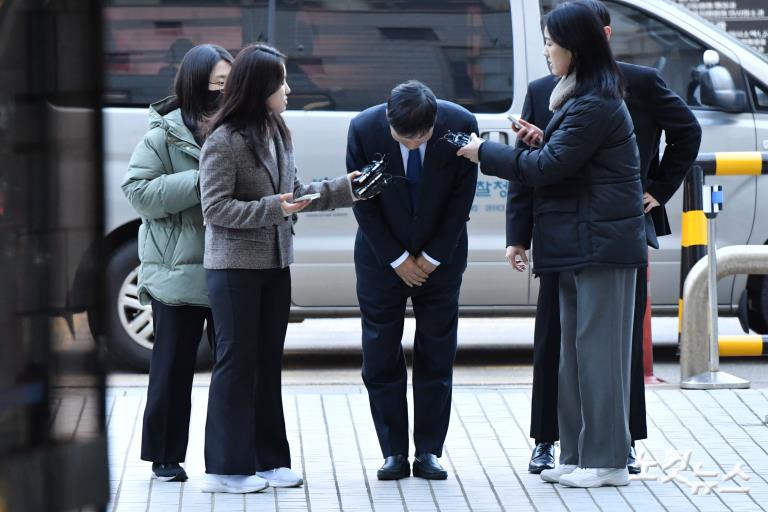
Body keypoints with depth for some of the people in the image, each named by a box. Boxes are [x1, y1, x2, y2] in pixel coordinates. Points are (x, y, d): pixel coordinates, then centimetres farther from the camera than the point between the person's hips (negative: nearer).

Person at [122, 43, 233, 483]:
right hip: (179, 269, -3)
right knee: (174, 365, 5)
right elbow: (138, 190, -11)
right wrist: (198, 183, -17)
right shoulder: (166, 133, -4)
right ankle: (166, 456, 14)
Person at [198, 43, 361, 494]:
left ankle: (268, 460, 19)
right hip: (235, 267, -7)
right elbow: (215, 208, -16)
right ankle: (227, 467, 3)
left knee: (268, 363, 12)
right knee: (237, 362, -3)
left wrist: (344, 188, 6)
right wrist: (273, 209, -23)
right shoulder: (225, 140, -14)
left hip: (275, 264, 8)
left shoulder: (279, 134, 8)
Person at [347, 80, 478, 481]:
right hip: (383, 257, 0)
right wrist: (396, 258, -9)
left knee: (436, 356, 0)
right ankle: (394, 454, 3)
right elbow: (362, 201, -10)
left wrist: (433, 257, -7)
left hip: (440, 257, 0)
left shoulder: (461, 125, -18)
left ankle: (429, 453, 5)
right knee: (381, 357, -3)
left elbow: (461, 197, -8)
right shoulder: (364, 129, -19)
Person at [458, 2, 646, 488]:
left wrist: (485, 153, -6)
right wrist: (540, 141, 3)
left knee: (597, 350, -7)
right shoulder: (585, 97, 17)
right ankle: (579, 456, 16)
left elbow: (548, 168, -16)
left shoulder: (594, 105, -16)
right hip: (579, 244, 10)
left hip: (601, 244, -10)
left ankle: (607, 460, -4)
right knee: (577, 351, 11)